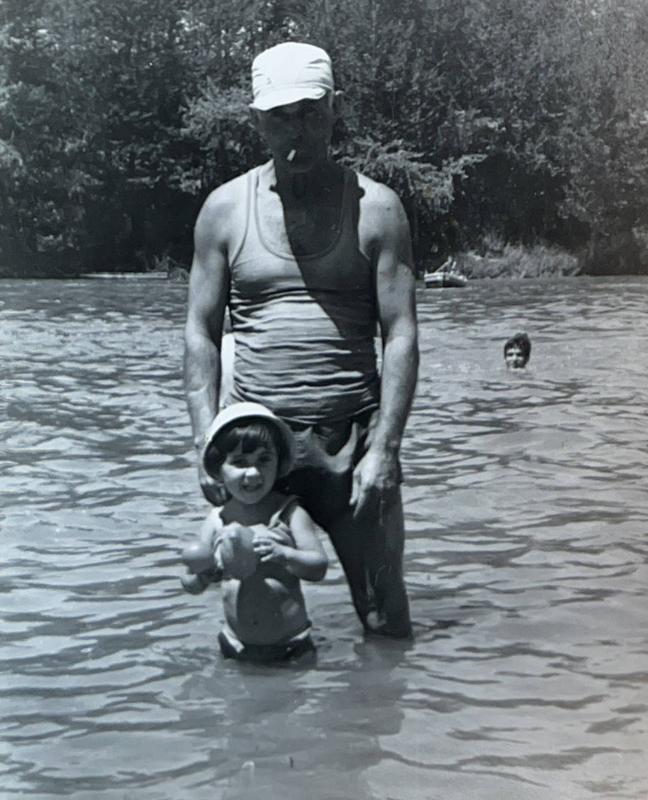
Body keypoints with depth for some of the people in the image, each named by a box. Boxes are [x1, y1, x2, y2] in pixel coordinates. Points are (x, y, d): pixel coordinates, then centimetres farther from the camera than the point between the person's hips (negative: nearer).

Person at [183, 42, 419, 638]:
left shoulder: (375, 208, 1)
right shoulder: (226, 209, 5)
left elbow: (401, 335, -3)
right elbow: (201, 334, 6)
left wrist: (383, 449, -12)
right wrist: (209, 445, -5)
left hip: (353, 439, -1)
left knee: (386, 618, 3)